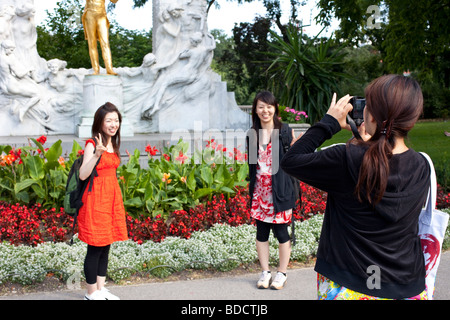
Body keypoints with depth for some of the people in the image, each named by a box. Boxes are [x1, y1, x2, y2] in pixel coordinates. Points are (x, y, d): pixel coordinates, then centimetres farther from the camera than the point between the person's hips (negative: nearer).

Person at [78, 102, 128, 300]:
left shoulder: (113, 144, 12)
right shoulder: (92, 144, -11)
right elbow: (83, 175, -21)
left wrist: (116, 199, 16)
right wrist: (97, 154, -33)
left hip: (112, 198, 8)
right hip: (96, 198, -8)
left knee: (106, 246, 13)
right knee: (95, 248, 0)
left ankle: (101, 288, 24)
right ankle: (91, 293, 12)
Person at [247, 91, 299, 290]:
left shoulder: (284, 131, -4)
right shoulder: (253, 134, 7)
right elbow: (251, 162, 13)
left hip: (279, 189, -4)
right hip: (260, 190, 4)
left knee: (281, 231, 3)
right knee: (261, 231, 9)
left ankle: (282, 273, 19)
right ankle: (265, 272, 23)